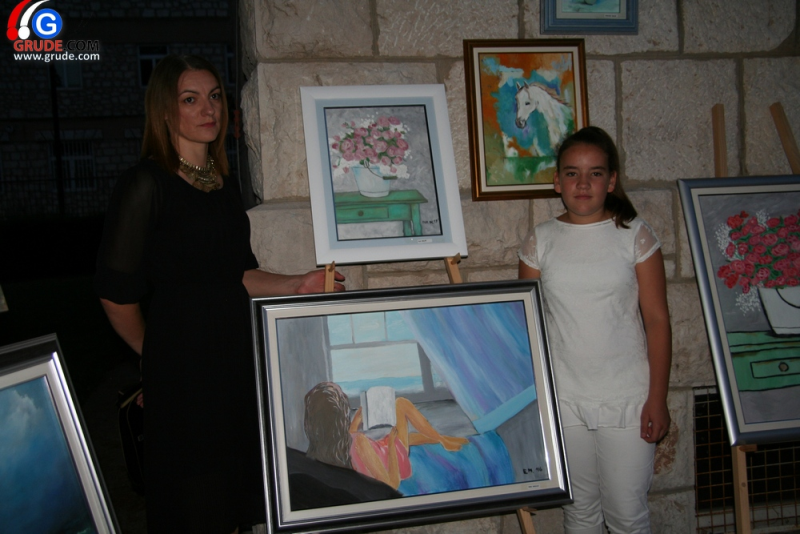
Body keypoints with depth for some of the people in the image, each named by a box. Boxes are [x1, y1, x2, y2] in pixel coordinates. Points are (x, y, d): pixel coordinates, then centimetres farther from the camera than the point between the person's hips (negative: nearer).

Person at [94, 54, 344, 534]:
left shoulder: (223, 182, 12)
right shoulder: (146, 185, -11)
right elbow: (116, 292, -10)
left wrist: (297, 286, 0)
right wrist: (151, 352, 3)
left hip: (238, 350, 7)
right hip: (181, 362, -7)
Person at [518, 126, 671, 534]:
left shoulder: (635, 235, -2)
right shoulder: (539, 242, 2)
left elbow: (657, 320, -2)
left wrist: (657, 398, -5)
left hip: (627, 398, -1)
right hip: (563, 400, 2)